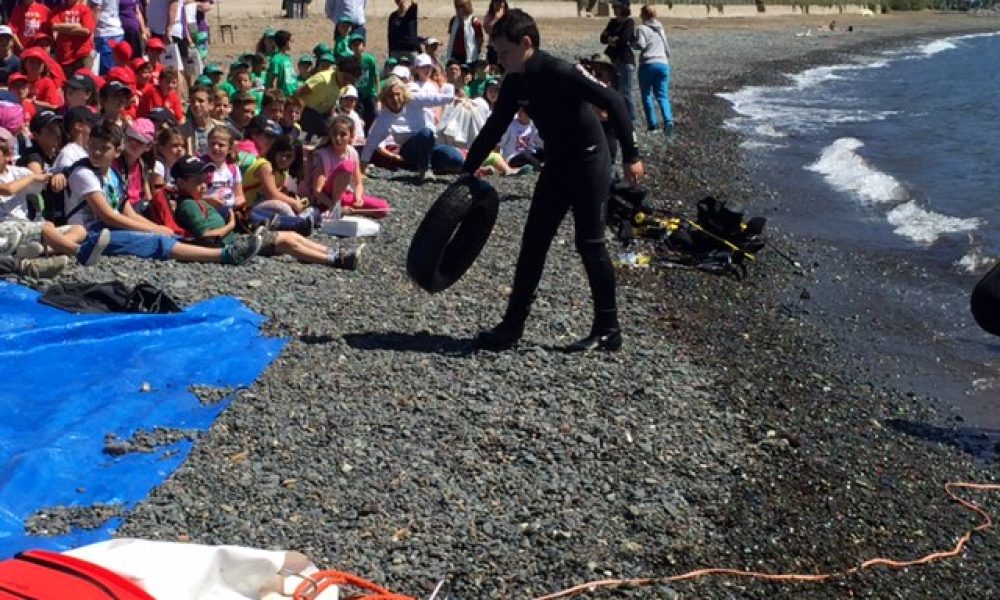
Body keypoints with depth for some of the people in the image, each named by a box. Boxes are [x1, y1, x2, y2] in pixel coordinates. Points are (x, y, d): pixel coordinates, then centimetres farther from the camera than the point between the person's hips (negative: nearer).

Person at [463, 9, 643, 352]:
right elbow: (494, 128, 10)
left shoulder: (558, 72, -24)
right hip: (557, 162, 8)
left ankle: (608, 330, 8)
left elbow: (613, 102, -24)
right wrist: (467, 170, 10)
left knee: (590, 245, -5)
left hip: (588, 160, -8)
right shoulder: (514, 83, 0)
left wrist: (631, 156, -25)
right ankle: (513, 326, 13)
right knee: (533, 243, 7)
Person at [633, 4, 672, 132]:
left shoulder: (642, 28, -1)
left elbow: (640, 44, -15)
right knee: (662, 96, 3)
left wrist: (632, 42, 4)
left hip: (648, 64, -5)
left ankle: (652, 123, 4)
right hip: (663, 64, 5)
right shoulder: (660, 29, 20)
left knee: (646, 95, 9)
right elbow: (667, 49, 26)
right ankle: (668, 120, -19)